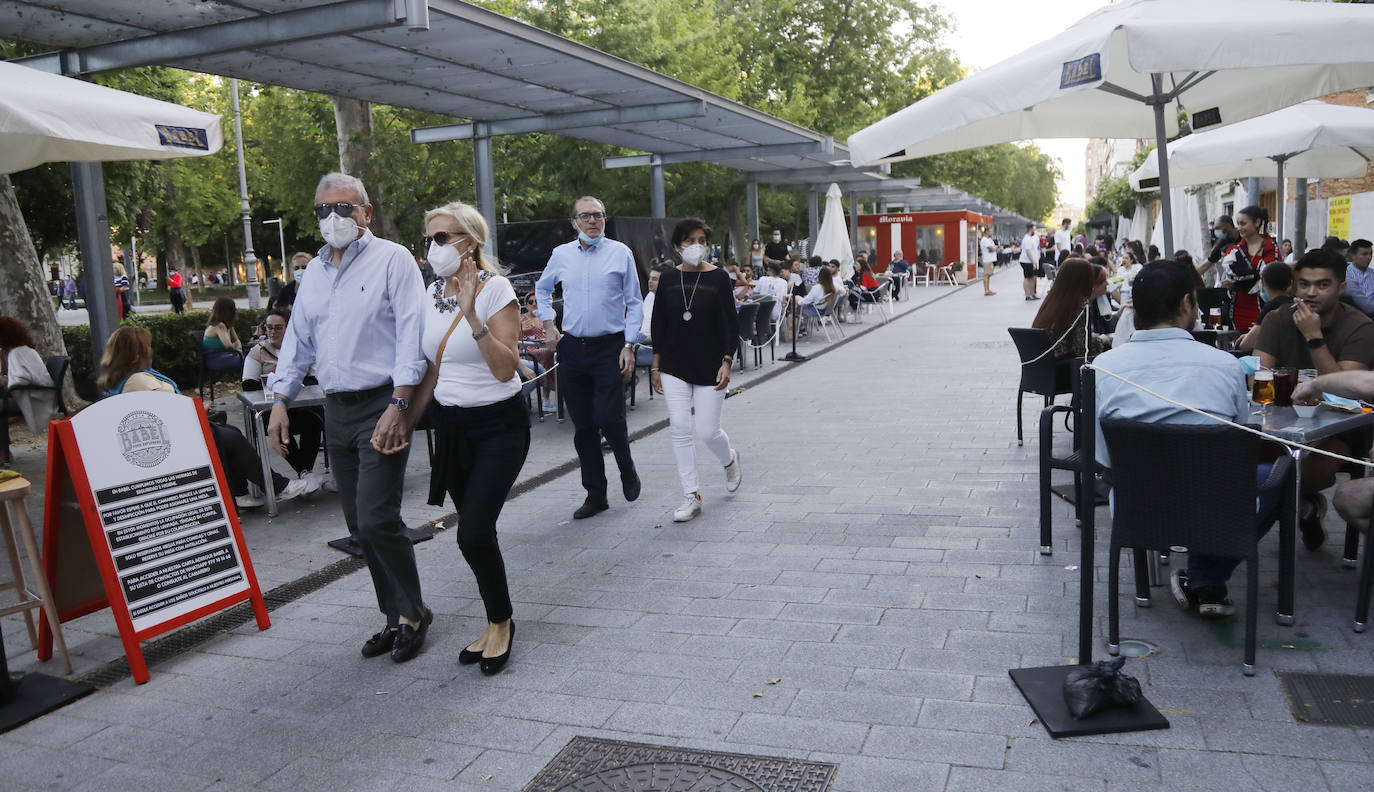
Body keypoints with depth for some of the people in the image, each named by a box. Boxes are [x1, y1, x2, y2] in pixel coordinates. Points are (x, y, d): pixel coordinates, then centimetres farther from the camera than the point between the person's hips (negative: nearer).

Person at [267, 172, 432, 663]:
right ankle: (397, 617, 22)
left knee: (376, 519, -12)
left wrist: (398, 406, -20)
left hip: (381, 405, -7)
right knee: (359, 526, 9)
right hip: (336, 409, 7)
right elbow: (298, 339, 20)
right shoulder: (314, 272, 16)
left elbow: (411, 334, -13)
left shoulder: (392, 259, -5)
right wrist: (281, 401, 11)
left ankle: (413, 613, 8)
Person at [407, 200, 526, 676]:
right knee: (474, 532, 9)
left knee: (474, 532, -13)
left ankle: (501, 622, 10)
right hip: (451, 424, 6)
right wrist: (407, 421, 13)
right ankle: (496, 624, 25)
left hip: (498, 425, -6)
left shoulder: (495, 289, -11)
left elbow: (507, 368, -20)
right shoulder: (433, 294, 8)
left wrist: (471, 316, -28)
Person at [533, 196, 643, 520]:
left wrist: (629, 344, -5)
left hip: (610, 347, -3)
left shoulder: (620, 253, 0)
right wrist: (548, 324, 13)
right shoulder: (561, 255, 8)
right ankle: (595, 495, 18)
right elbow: (542, 289, 25)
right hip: (572, 348, 3)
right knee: (582, 426, 6)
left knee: (609, 418, -11)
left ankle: (627, 472, 20)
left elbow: (634, 303, 3)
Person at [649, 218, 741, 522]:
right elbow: (659, 324, 8)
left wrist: (727, 362, -14)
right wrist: (656, 366, 7)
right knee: (680, 429, -3)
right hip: (674, 367, 3)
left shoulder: (718, 277, -5)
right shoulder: (668, 279, 3)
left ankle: (730, 459, 34)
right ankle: (691, 495, 6)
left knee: (707, 430, -1)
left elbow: (731, 324, -5)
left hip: (709, 366, -2)